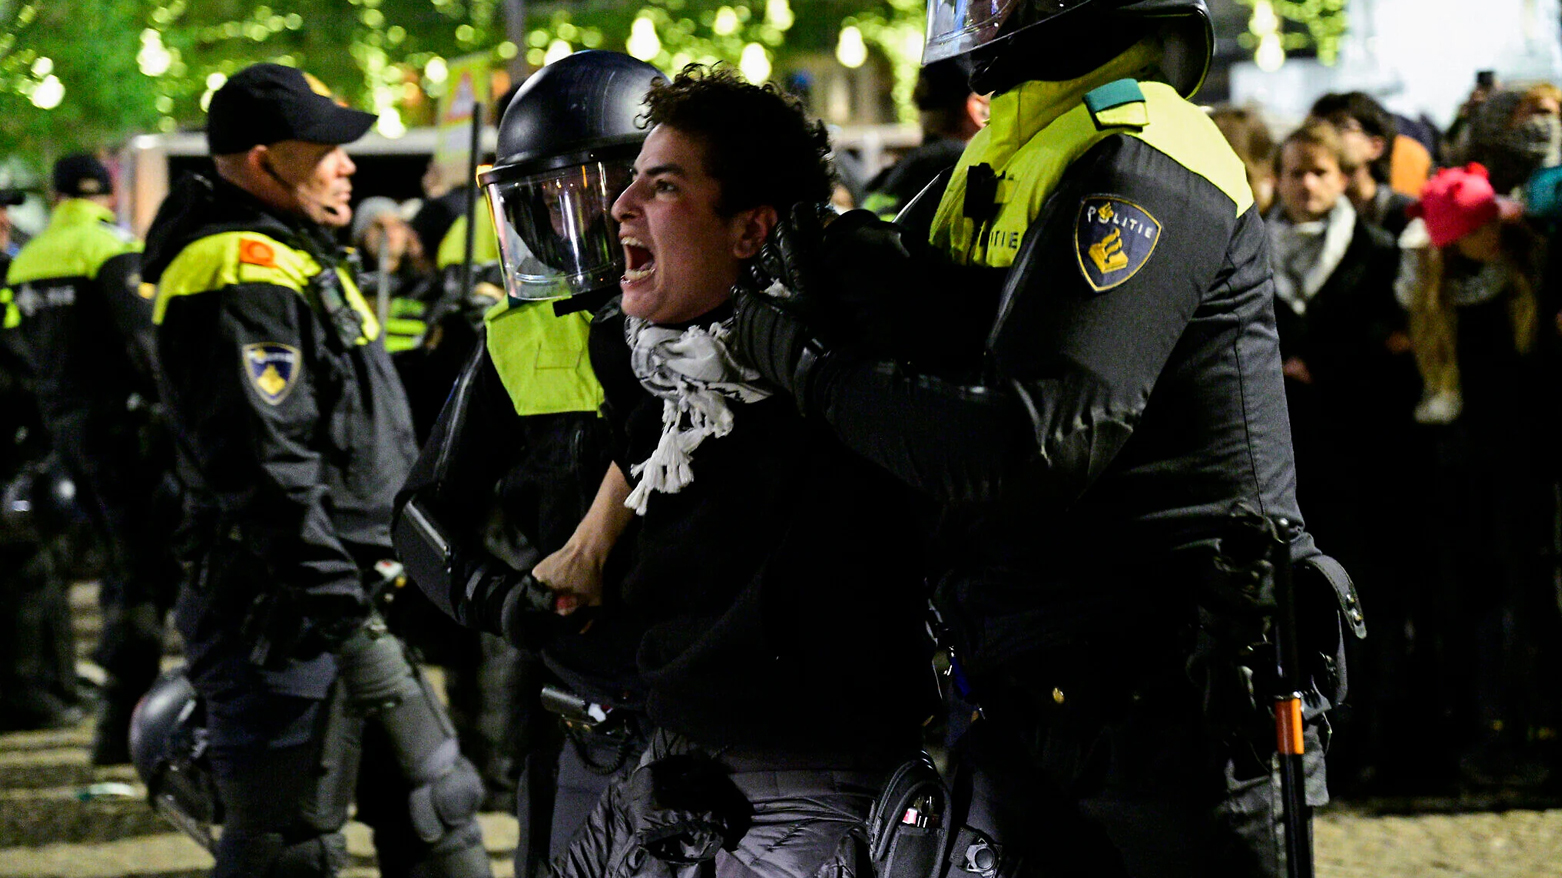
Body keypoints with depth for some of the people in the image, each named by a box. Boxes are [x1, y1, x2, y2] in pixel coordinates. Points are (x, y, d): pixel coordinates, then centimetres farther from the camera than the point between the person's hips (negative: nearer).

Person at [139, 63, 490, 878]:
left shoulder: (298, 259, 18)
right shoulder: (240, 277, -17)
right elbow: (265, 462, -25)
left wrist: (389, 583, 25)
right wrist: (334, 600, -25)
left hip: (353, 604, 11)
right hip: (289, 621, -11)